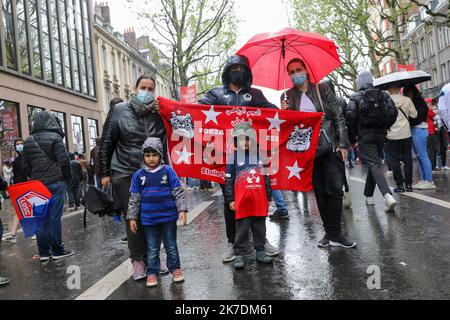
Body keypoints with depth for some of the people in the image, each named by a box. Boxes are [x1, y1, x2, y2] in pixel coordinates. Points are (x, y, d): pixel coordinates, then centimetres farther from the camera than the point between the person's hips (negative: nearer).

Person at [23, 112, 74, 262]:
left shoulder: (28, 141, 10)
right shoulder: (55, 138, -7)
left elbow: (26, 165, 11)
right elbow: (64, 161, -11)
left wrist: (34, 179, 18)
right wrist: (67, 179, 1)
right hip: (56, 182, -5)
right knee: (55, 217, -1)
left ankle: (44, 252, 12)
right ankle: (57, 250, 5)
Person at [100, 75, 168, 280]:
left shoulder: (158, 114, 4)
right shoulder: (119, 111, -1)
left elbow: (164, 145, 10)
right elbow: (106, 143, 1)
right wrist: (105, 173, -1)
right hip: (125, 173, -2)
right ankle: (138, 260, 14)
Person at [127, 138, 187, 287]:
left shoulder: (168, 171, -5)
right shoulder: (139, 175, 0)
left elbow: (178, 192, -4)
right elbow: (134, 198, 5)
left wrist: (182, 210, -10)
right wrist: (132, 218, 4)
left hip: (168, 216, -1)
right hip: (148, 219, 1)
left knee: (171, 245, 13)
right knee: (152, 248, 12)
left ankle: (175, 268, 29)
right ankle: (152, 272, 25)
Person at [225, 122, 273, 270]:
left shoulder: (259, 155, 7)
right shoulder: (234, 157, -1)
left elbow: (266, 177, 13)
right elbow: (229, 180, 0)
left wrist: (268, 196, 13)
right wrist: (230, 199, -3)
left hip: (260, 201, 3)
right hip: (242, 201, -3)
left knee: (260, 228, 13)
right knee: (242, 229, 5)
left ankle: (260, 251, 27)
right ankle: (239, 255, 15)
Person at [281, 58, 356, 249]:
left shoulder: (322, 89, 3)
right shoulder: (288, 96, 7)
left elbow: (338, 117, 1)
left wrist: (343, 144, -6)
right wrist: (284, 112, -12)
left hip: (330, 146, -1)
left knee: (335, 189, -5)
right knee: (320, 191, 6)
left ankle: (334, 234, 3)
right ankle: (330, 232, 16)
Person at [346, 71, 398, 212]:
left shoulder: (356, 97, -3)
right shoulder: (383, 95, 8)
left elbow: (350, 117, -13)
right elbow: (394, 112, -1)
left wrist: (352, 137, -2)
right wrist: (385, 127, 13)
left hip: (365, 136, -4)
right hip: (381, 134, 4)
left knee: (375, 164, -9)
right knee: (374, 162, 18)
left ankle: (387, 196, -28)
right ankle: (369, 195, 27)